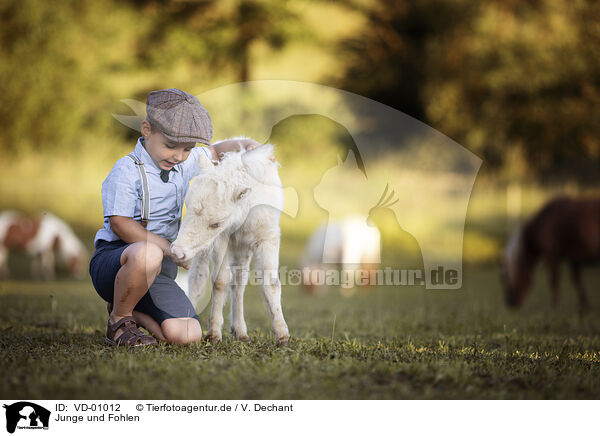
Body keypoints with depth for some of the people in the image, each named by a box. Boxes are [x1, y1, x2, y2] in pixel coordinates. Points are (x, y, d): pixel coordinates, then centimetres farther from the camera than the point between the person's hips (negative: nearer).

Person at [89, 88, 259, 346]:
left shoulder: (185, 165, 12)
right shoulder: (127, 170, -10)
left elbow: (216, 152, 31)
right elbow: (119, 223, -16)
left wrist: (246, 145, 11)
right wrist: (168, 248, -19)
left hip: (157, 276, 6)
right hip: (112, 262, -6)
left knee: (187, 336, -17)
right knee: (148, 255, -43)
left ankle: (132, 311, 13)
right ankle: (118, 320, -14)